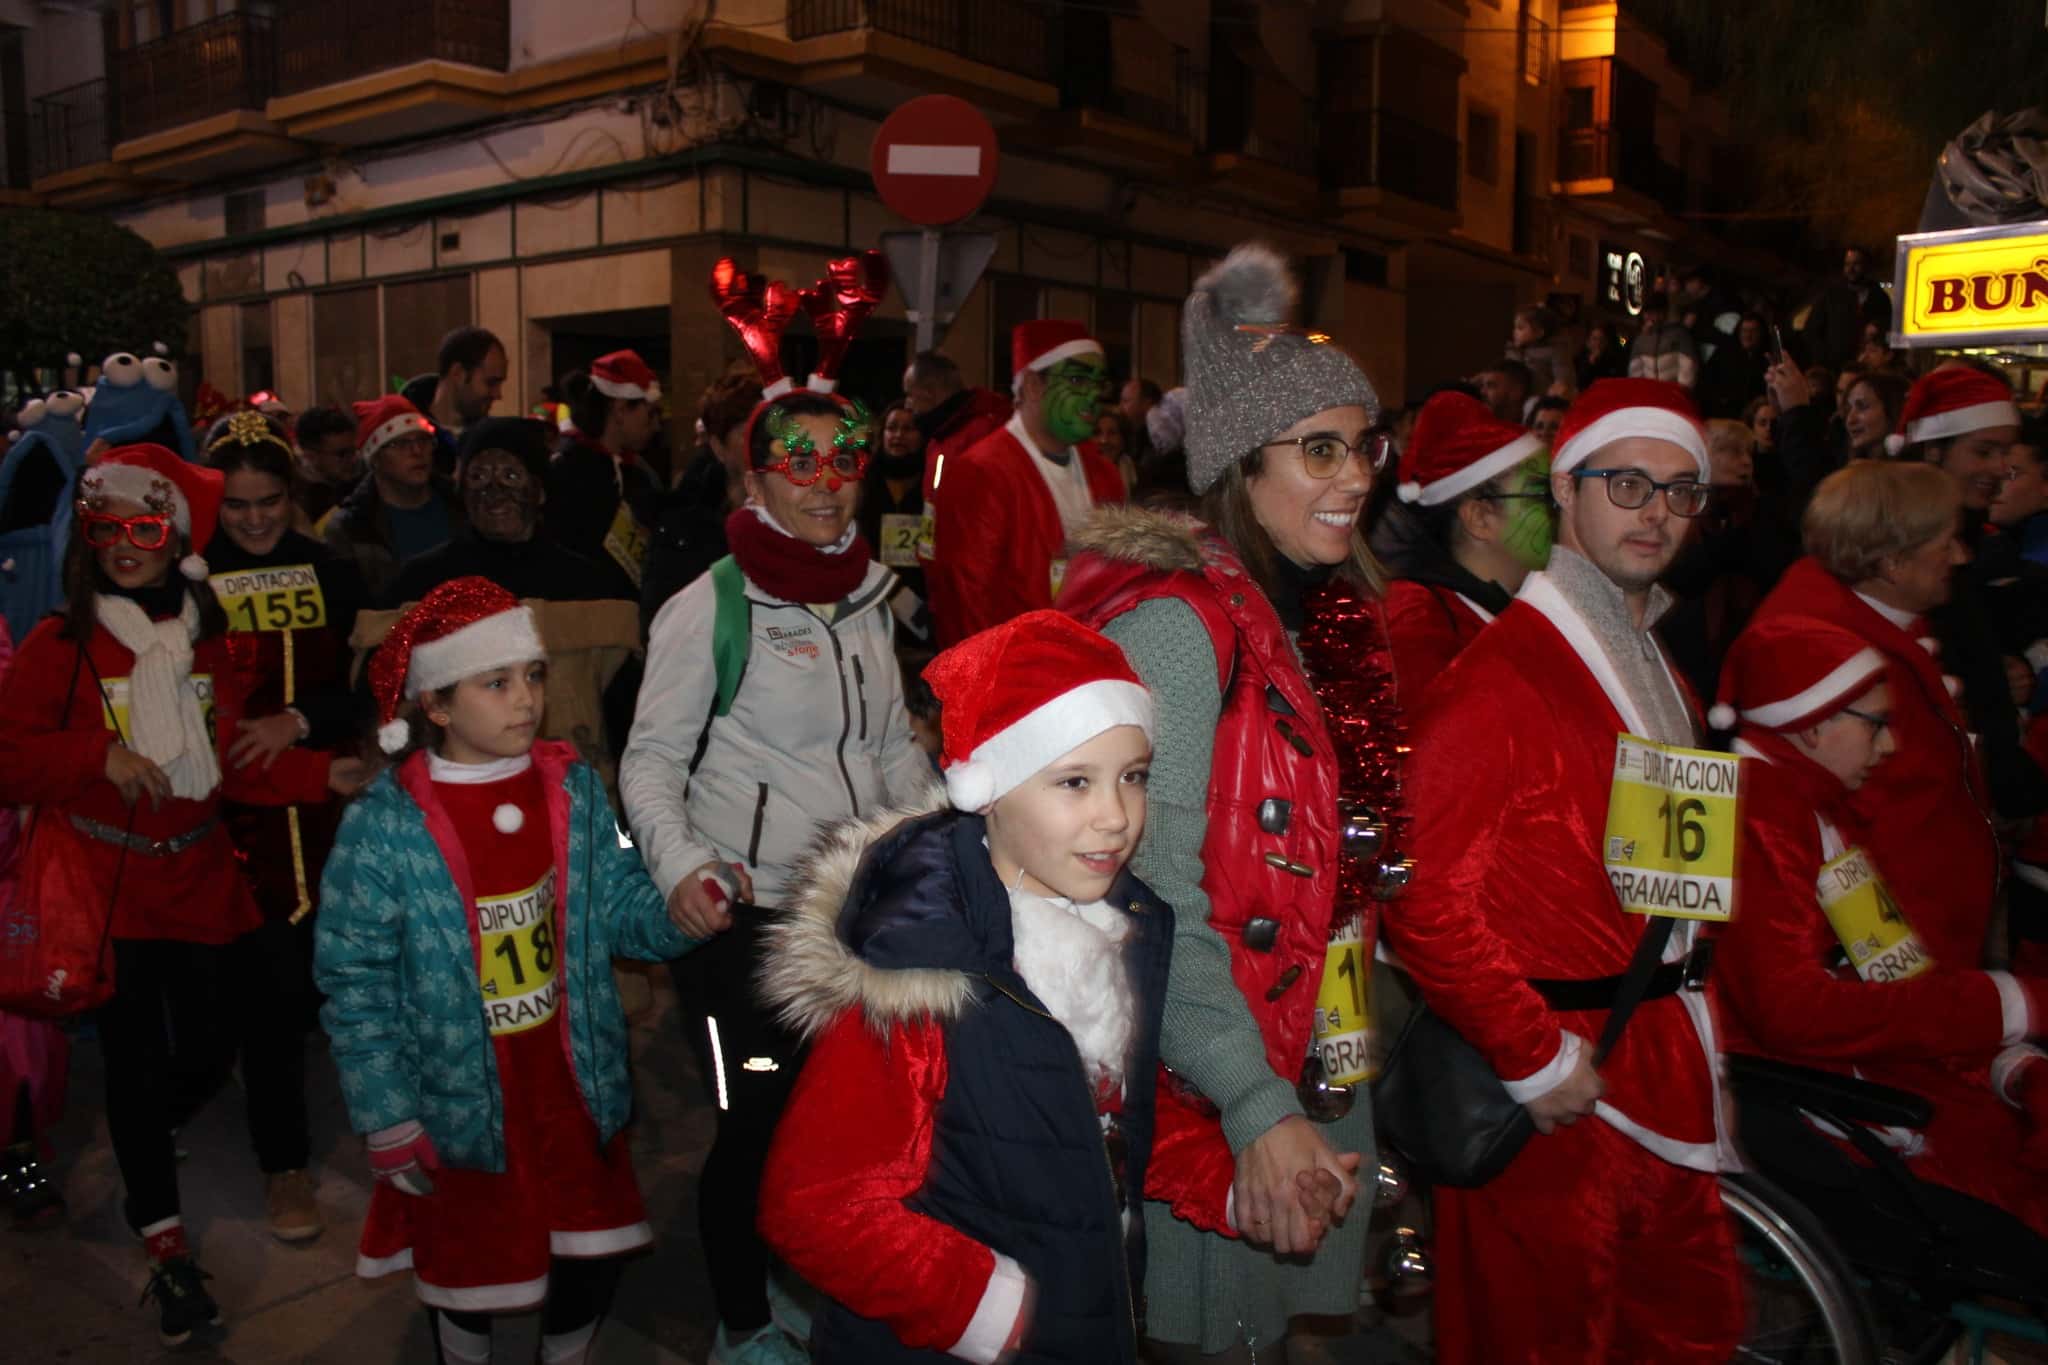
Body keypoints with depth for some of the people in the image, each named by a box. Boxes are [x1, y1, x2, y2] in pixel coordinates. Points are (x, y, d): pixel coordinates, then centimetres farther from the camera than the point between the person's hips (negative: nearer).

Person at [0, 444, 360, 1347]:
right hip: (102, 884, -4)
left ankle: (143, 1142, 47)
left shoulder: (209, 644, 7)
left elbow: (238, 761, 5)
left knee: (207, 1040, 11)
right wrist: (100, 754, -21)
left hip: (197, 880, 4)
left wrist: (324, 775, -10)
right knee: (134, 1058, 0)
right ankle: (165, 1246, 15)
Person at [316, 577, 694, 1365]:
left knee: (593, 1249, 16)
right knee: (470, 1260, 19)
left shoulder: (572, 788, -6)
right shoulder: (383, 826, -18)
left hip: (572, 1083, 3)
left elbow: (619, 908, -2)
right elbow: (357, 987, -12)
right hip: (461, 1100, -3)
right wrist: (389, 1122, -11)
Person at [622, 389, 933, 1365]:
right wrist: (678, 865, -25)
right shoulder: (710, 607, -10)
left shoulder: (868, 599, 7)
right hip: (744, 913, -5)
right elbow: (652, 759, -9)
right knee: (757, 1121, 3)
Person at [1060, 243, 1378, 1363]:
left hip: (1316, 1082, 8)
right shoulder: (1179, 624, -19)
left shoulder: (1326, 621, 9)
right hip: (1218, 1108, -8)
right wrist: (1258, 1110, -26)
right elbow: (1156, 903, -24)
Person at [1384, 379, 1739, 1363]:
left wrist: (1691, 1031, 11)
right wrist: (1534, 1056, -18)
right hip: (1555, 1096, -8)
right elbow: (1426, 897, -23)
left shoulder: (1655, 668, 12)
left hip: (1663, 1066, 8)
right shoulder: (1501, 673, -18)